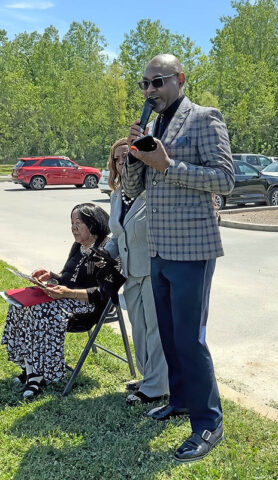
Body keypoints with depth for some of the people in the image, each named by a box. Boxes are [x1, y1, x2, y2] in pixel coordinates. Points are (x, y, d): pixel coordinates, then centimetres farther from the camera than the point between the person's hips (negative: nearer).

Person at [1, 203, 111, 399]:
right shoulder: (79, 246, 14)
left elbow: (101, 293, -21)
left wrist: (68, 293, -27)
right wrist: (52, 276, 5)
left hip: (89, 304, -9)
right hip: (67, 295, 9)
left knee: (45, 312, -31)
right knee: (21, 304, -10)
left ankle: (39, 374, -19)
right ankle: (30, 367, -8)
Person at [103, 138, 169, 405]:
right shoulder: (116, 195, 12)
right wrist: (106, 253, 6)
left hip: (154, 268, -8)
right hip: (131, 271, 9)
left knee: (155, 327, 0)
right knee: (139, 327, 17)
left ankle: (154, 387, 10)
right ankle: (148, 377, 33)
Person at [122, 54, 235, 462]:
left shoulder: (204, 119, -6)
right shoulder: (151, 127, 15)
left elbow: (225, 179, -15)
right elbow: (132, 189, 14)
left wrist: (167, 165, -19)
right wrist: (135, 155, -5)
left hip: (191, 248, -7)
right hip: (159, 249, 8)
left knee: (189, 338, -4)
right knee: (168, 333, 16)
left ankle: (208, 423, 11)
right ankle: (181, 399, 35)